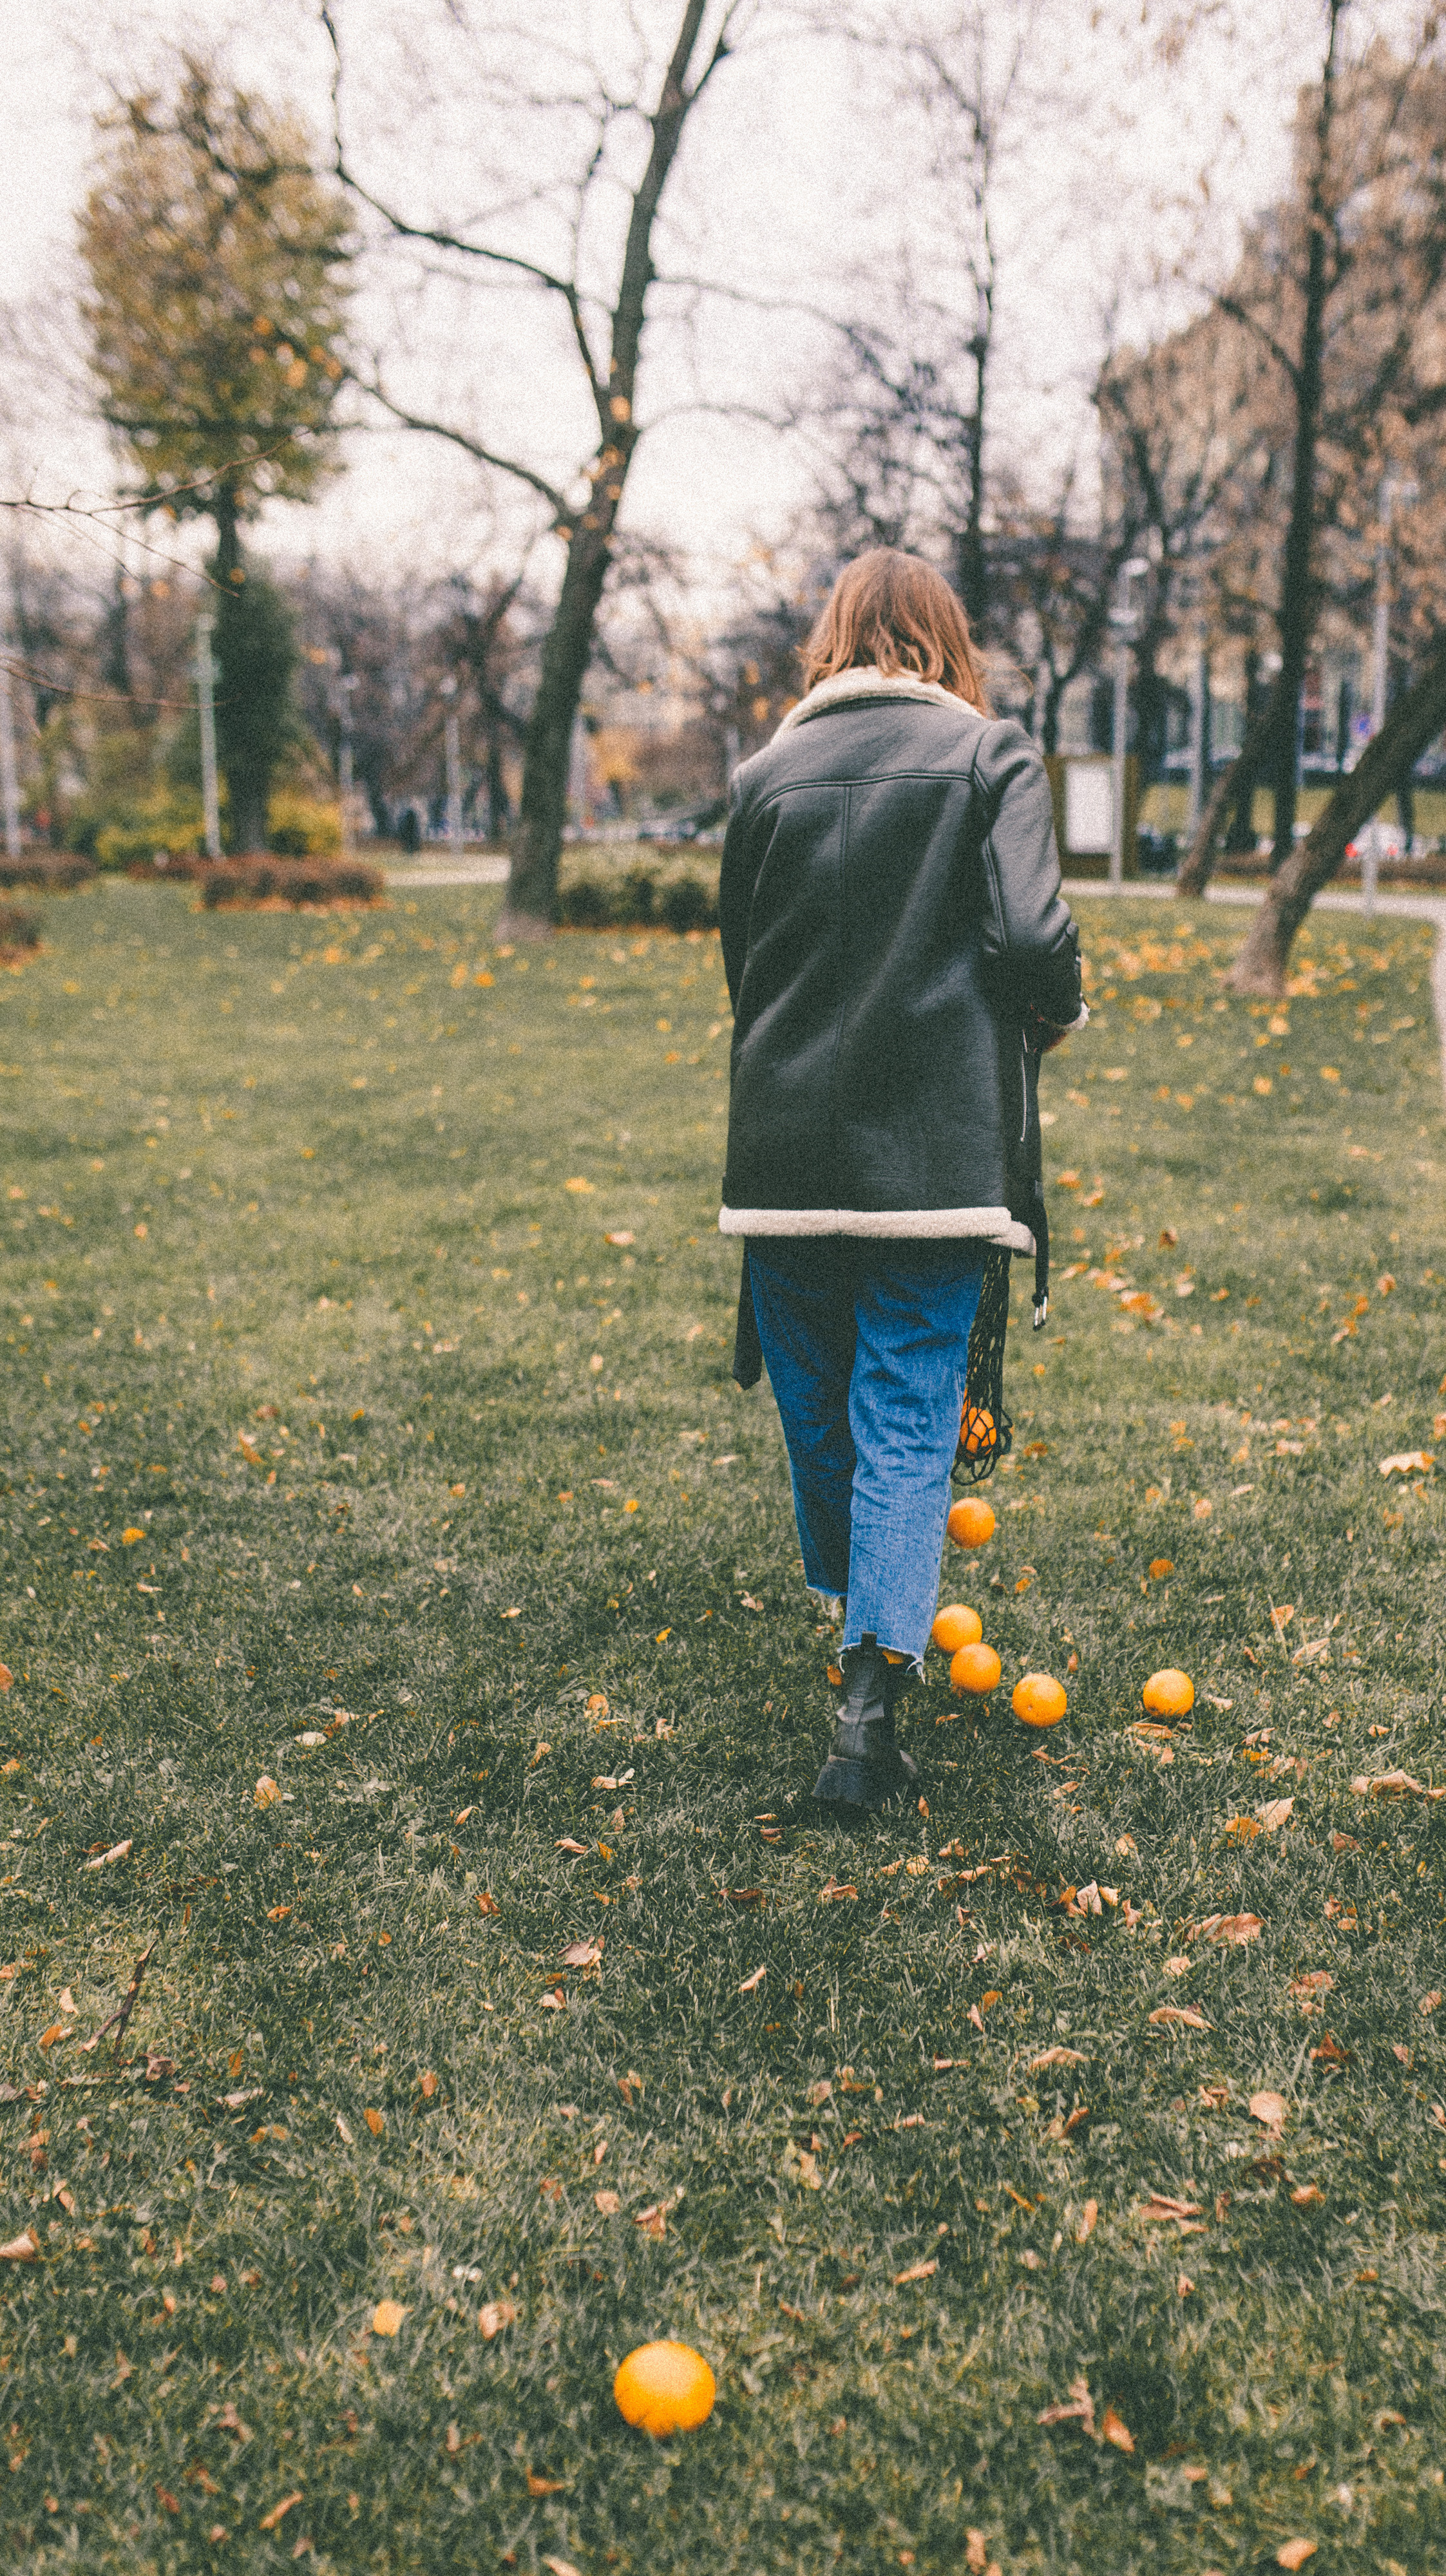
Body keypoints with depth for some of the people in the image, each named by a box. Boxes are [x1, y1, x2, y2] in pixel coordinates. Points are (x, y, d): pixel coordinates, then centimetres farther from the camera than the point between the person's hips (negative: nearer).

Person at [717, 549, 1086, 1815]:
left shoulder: (766, 773, 9)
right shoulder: (992, 754, 0)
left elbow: (740, 958, 14)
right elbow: (1032, 937, -12)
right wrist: (1058, 1013, 9)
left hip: (785, 1146, 3)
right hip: (932, 1148, -3)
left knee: (816, 1418, 18)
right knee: (910, 1425, 1)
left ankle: (863, 1632, 37)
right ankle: (872, 1699, -7)